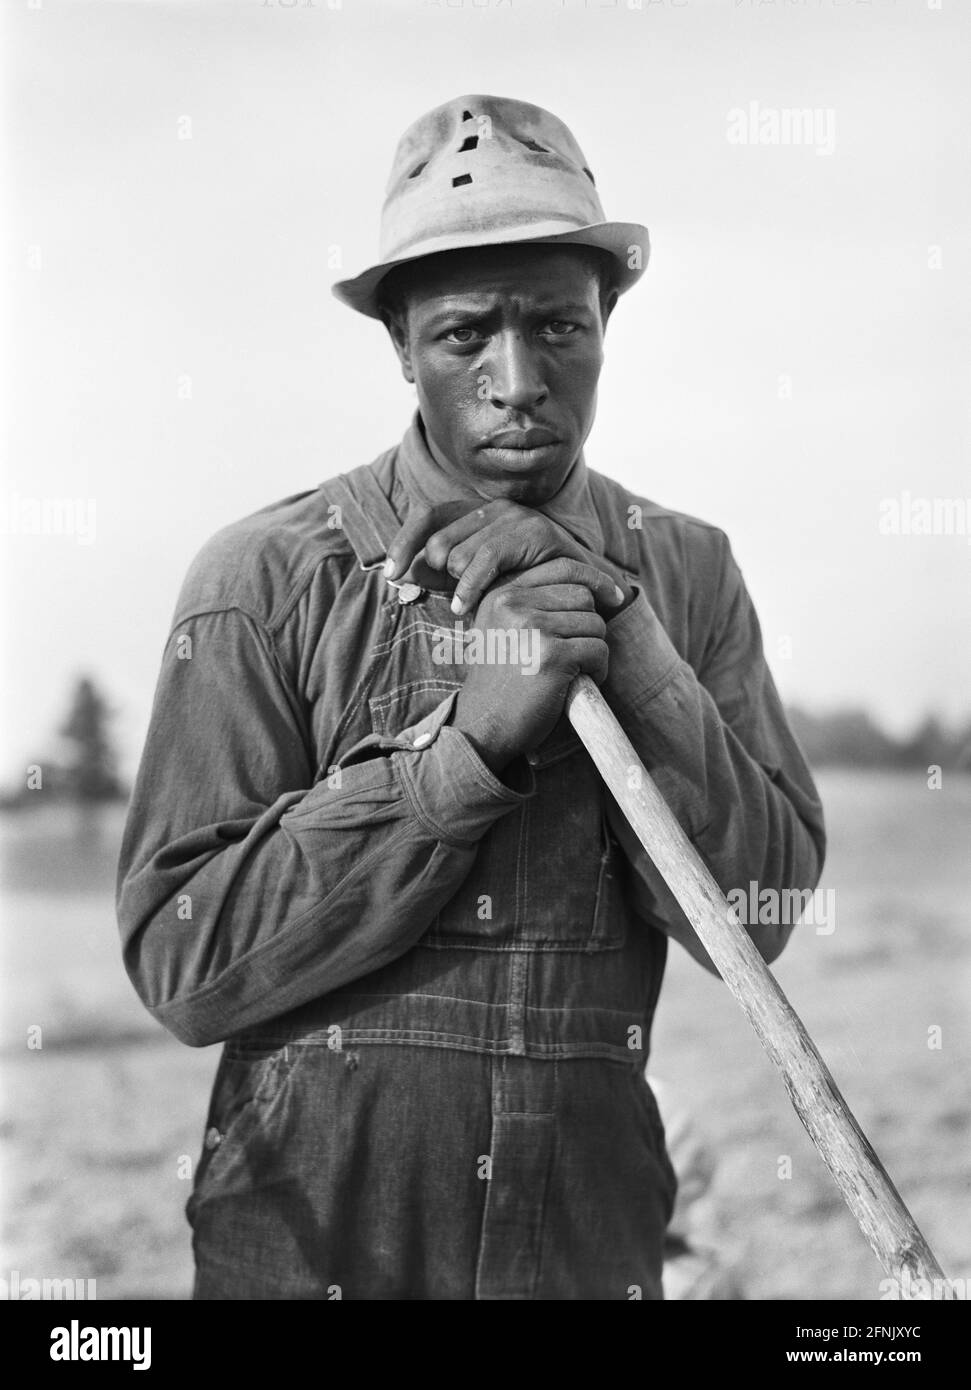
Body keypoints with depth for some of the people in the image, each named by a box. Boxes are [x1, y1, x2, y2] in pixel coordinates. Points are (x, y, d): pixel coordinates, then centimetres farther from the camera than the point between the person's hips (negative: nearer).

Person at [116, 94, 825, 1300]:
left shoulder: (687, 572, -1)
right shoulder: (265, 577, -10)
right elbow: (180, 963, -15)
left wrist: (621, 634, -18)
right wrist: (467, 741, -22)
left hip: (592, 1234, 3)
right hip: (308, 1233, -2)